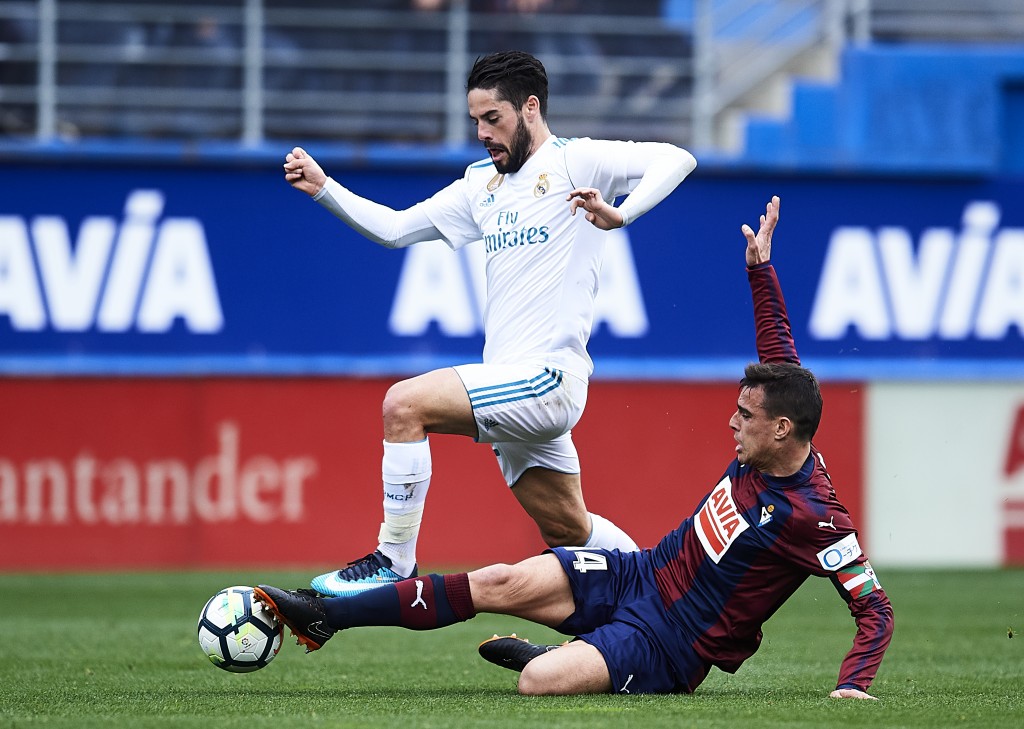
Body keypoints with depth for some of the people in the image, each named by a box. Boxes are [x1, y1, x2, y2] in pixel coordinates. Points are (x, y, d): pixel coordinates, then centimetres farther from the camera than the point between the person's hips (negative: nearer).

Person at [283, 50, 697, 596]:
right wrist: (324, 189, 9)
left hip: (547, 375, -9)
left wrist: (619, 215, -30)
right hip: (516, 387, 9)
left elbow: (675, 159, -16)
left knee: (404, 405, -21)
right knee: (568, 531, 14)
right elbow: (394, 228, 21)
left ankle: (394, 564, -16)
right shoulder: (483, 181, 19)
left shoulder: (575, 162, -4)